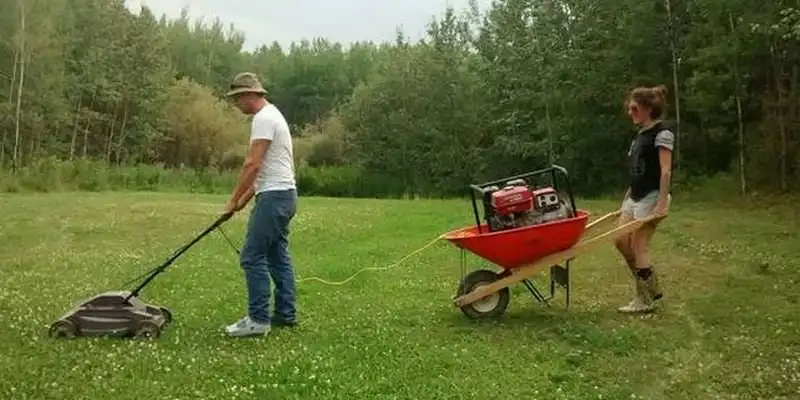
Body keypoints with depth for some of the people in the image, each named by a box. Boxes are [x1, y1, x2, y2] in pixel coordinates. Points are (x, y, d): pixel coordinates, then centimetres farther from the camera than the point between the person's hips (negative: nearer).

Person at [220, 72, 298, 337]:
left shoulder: (263, 118, -14)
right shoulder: (272, 115, 20)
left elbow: (252, 165, -21)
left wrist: (233, 201, -14)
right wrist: (244, 198, 22)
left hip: (274, 196, -11)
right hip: (282, 194, 11)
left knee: (252, 257, -8)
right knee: (278, 256, 14)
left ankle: (258, 319, -5)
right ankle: (286, 314, 20)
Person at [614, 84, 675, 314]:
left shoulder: (662, 133, -11)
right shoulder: (641, 134, 15)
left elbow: (665, 171, -18)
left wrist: (662, 203, -24)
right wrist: (627, 197, 18)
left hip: (652, 196, -9)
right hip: (635, 197, 9)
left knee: (638, 246, -7)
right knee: (621, 241, 6)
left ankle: (645, 300, 4)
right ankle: (651, 288, 19)